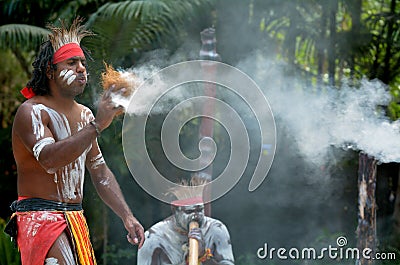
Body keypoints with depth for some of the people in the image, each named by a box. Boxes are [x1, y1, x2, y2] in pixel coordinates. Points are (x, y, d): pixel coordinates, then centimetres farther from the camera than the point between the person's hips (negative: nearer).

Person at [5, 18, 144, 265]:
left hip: (76, 219, 8)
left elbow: (100, 173, 19)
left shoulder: (84, 114, 15)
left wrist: (127, 216, 11)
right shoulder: (32, 112, -10)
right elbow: (50, 158, -28)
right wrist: (97, 125, -32)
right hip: (41, 217, -8)